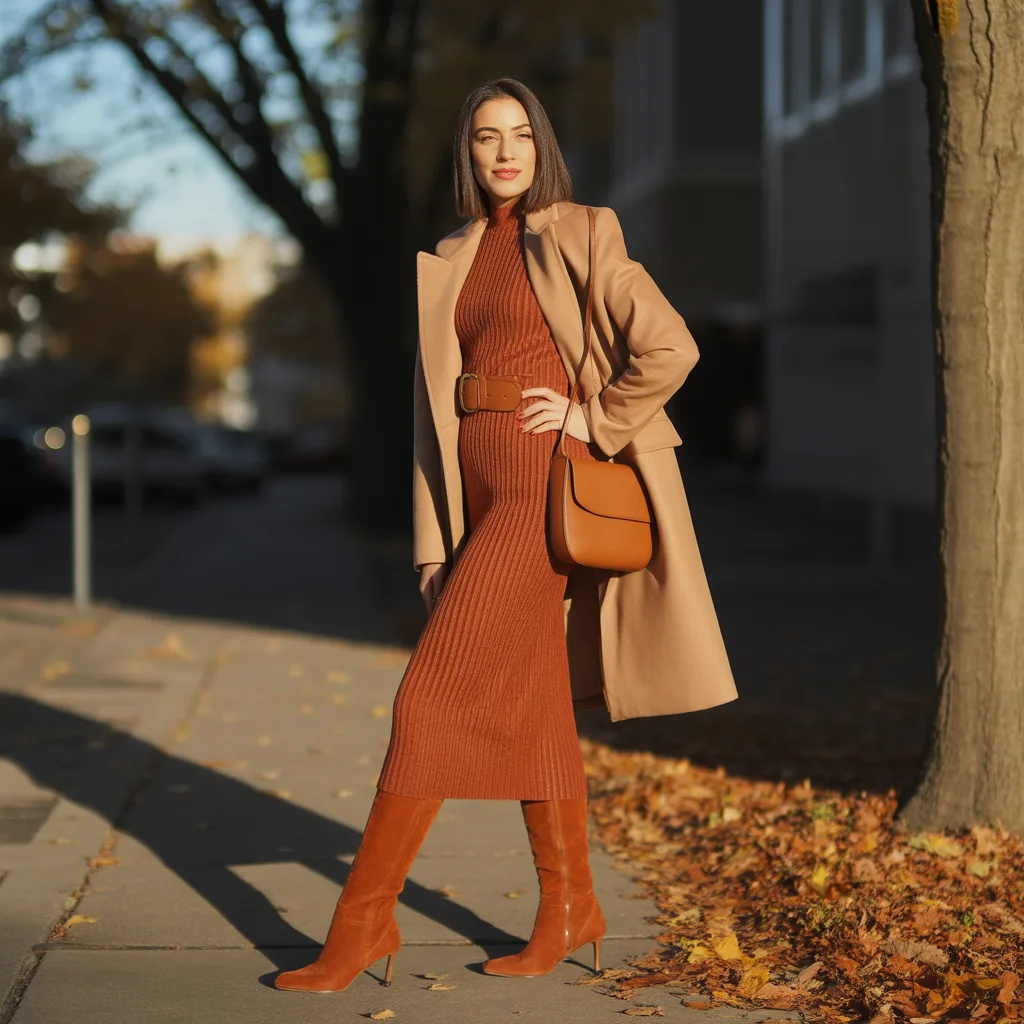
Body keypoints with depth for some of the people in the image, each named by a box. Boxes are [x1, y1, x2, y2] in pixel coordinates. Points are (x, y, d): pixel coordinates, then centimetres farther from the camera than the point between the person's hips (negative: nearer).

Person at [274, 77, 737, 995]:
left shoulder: (578, 234, -2)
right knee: (525, 707, 10)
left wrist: (594, 419, -8)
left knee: (435, 697, -10)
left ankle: (364, 918, -5)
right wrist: (432, 541, 7)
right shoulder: (450, 263, 15)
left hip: (544, 486, -7)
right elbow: (434, 406, 12)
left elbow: (669, 346, -9)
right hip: (478, 491, 7)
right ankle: (570, 910, 20)